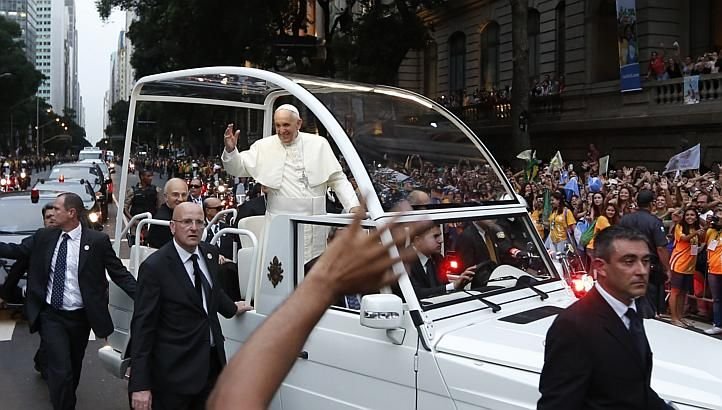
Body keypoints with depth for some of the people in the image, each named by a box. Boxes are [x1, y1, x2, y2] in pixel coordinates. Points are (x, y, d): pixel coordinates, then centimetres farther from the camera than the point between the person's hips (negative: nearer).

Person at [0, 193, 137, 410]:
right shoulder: (43, 236, 0)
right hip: (51, 315, 0)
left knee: (74, 367, 20)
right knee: (61, 370, -8)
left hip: (80, 317, 0)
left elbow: (119, 273, -10)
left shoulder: (97, 240, -10)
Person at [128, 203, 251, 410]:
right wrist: (140, 384, -18)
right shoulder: (154, 267, -16)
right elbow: (142, 326, -16)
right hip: (174, 370, -6)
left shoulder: (210, 253, 3)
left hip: (213, 362, 6)